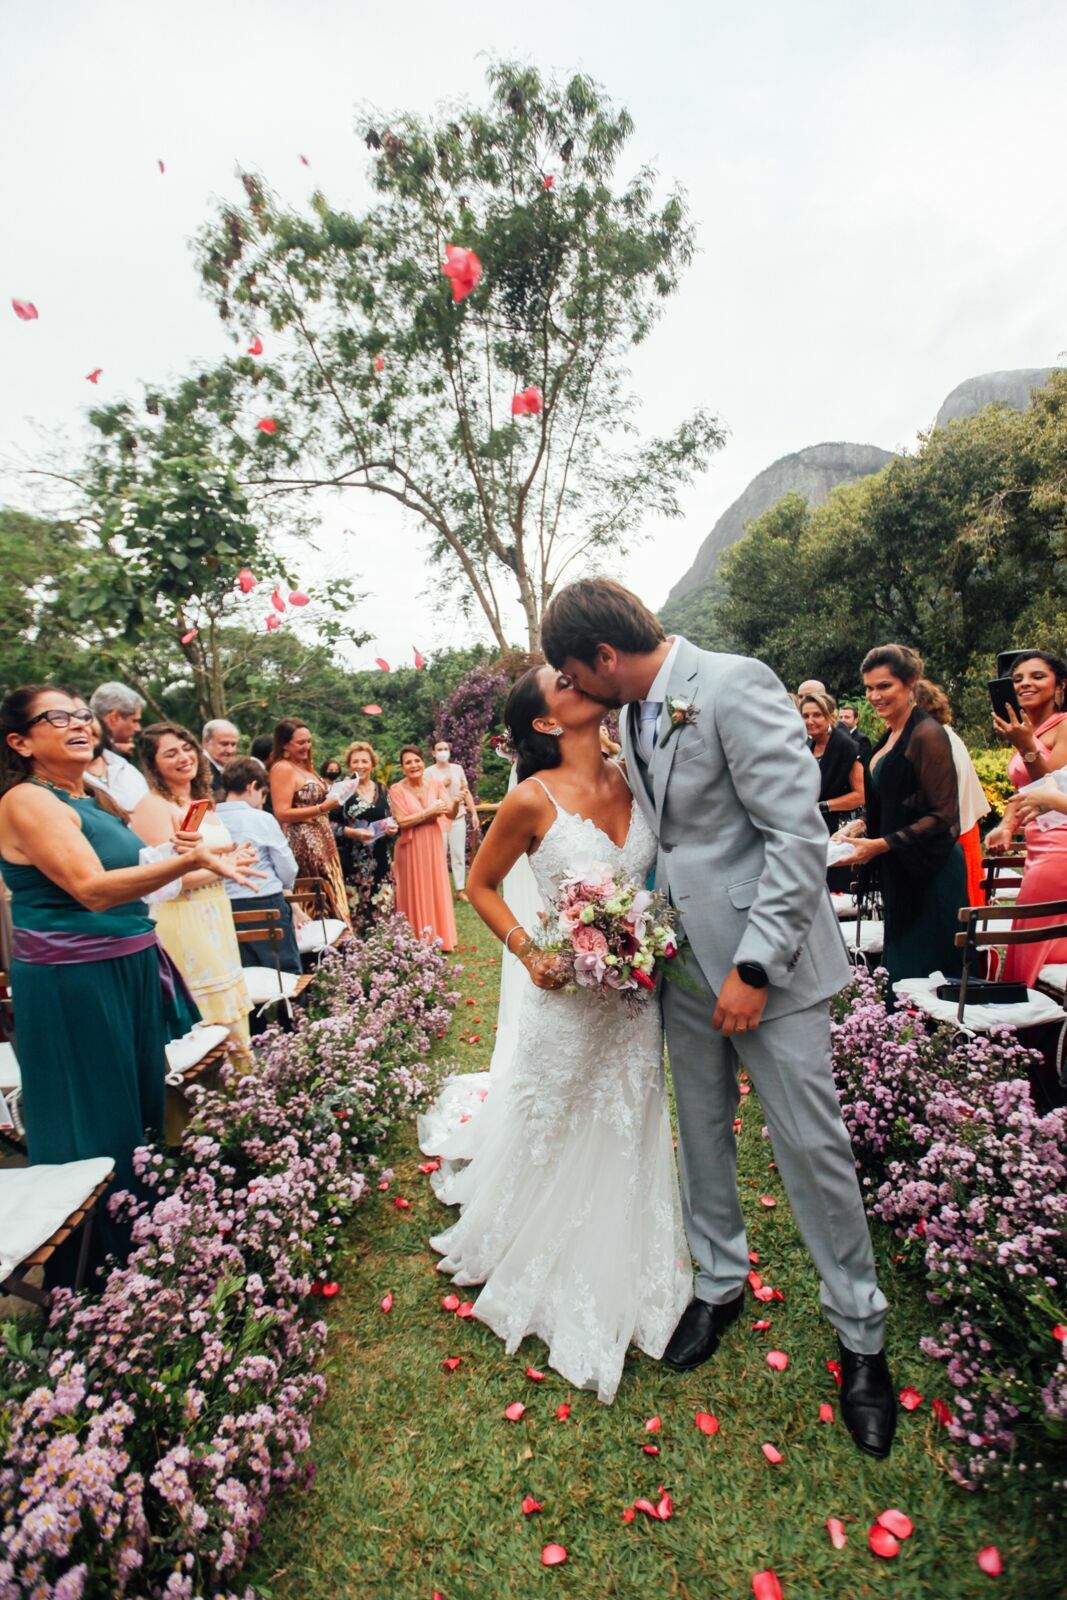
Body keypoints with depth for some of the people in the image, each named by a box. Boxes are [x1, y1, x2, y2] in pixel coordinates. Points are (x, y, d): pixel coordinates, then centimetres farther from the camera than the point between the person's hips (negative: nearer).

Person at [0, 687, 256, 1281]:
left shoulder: (94, 798, 11)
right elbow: (91, 889, -26)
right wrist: (189, 859, -35)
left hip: (129, 971, 9)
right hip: (72, 985, -8)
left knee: (144, 1108, 18)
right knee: (97, 1127, 5)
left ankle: (142, 1242, 37)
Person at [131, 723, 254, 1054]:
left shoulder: (201, 801, 12)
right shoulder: (154, 806, -14)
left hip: (214, 916, 8)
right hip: (182, 923, -8)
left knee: (229, 1007, 14)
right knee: (204, 1016, -2)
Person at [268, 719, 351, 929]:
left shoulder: (304, 766, 15)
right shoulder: (282, 768, -11)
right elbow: (282, 814, -18)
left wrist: (332, 799, 8)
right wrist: (322, 808, -18)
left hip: (320, 841, 9)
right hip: (303, 843, -9)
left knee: (329, 894, 9)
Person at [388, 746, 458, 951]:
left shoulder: (435, 783, -1)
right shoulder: (397, 790, -8)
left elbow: (451, 815, -5)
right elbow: (402, 821, -15)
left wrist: (456, 802, -26)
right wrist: (429, 812, -18)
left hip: (433, 845, 3)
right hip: (411, 848, -3)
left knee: (436, 890, 9)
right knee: (414, 893, 6)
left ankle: (439, 939, 21)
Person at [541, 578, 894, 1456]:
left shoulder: (736, 686, -19)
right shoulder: (633, 715, 6)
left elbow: (798, 834, -21)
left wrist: (755, 966, -21)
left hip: (766, 959, -7)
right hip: (688, 957, 7)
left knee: (811, 1143, 6)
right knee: (702, 1130, 18)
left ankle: (861, 1333, 30)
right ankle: (721, 1283, 41)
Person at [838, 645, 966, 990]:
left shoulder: (927, 735, -13)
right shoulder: (890, 736, 13)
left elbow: (943, 816, -17)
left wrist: (882, 844, -21)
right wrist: (862, 824, 4)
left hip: (930, 873, -9)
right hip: (900, 872, 9)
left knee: (920, 975, -2)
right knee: (897, 966, 13)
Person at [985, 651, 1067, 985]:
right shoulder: (1026, 729, 16)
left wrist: (1026, 747, -26)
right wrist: (1006, 826, 6)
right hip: (1038, 849, 8)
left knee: (1037, 948, -5)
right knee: (1030, 948, 11)